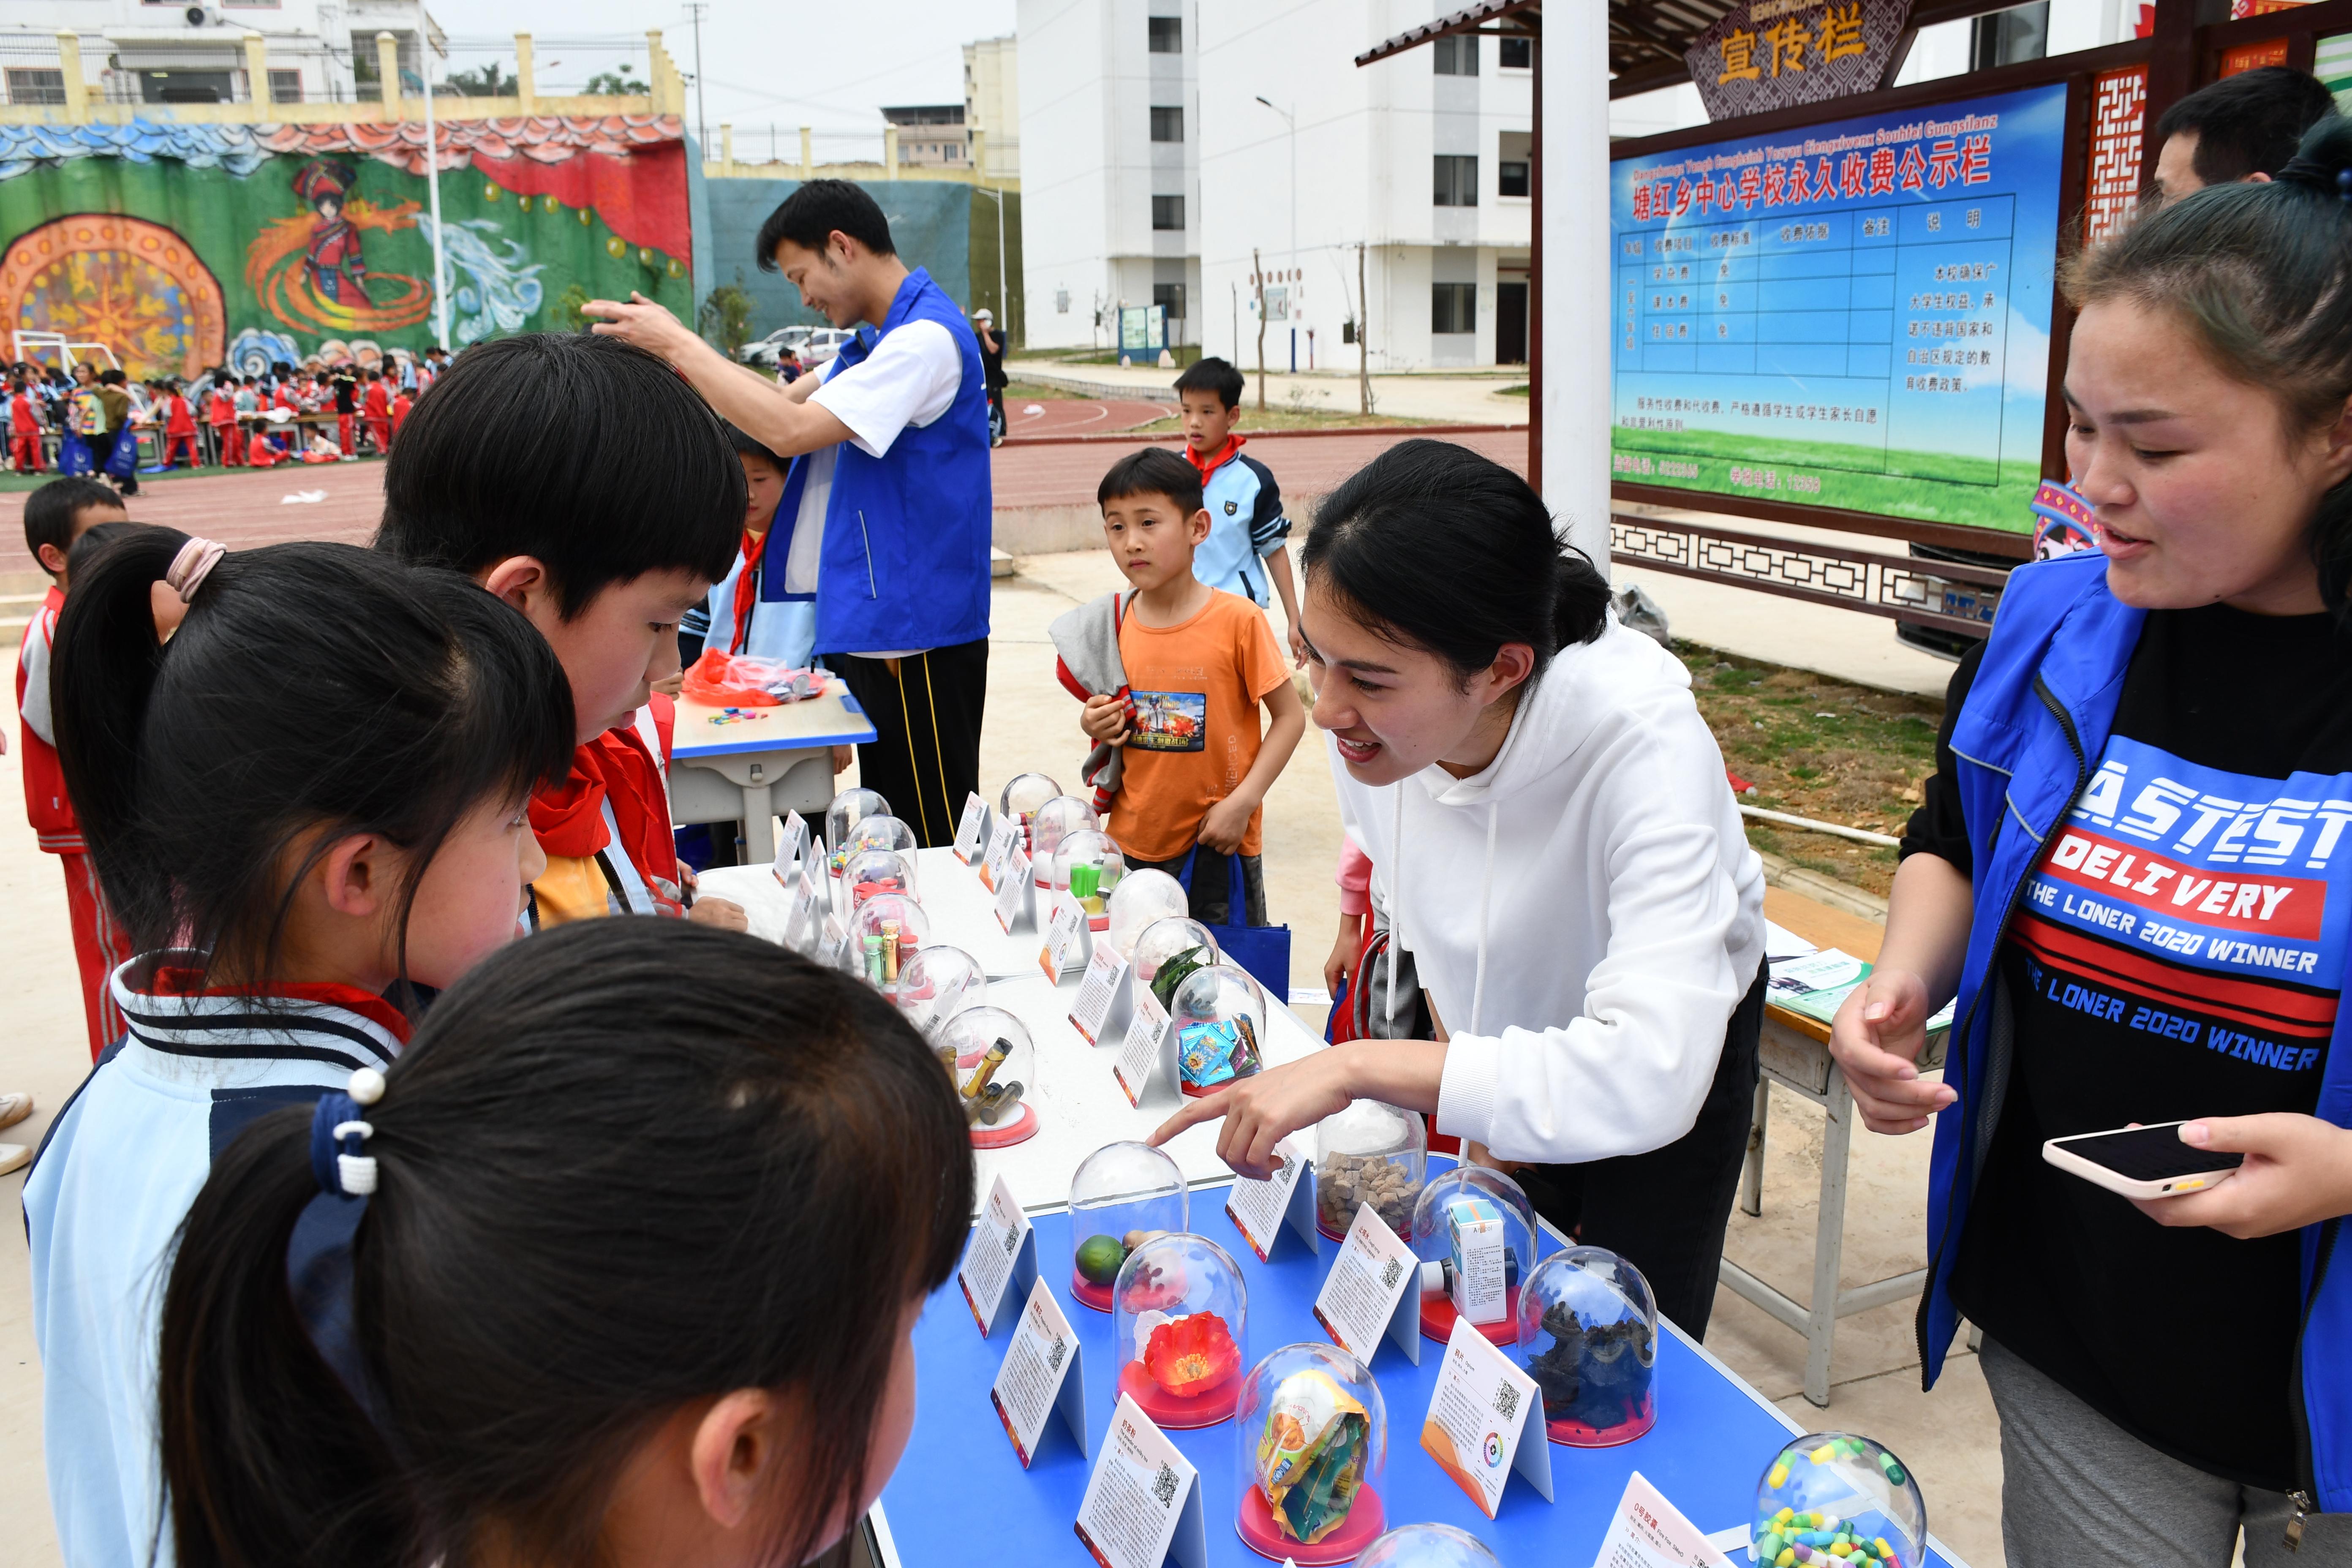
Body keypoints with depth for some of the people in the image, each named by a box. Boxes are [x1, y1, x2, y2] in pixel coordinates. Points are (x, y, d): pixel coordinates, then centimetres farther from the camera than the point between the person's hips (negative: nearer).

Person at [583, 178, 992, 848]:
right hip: (874, 622, 10)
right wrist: (672, 345, 10)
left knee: (936, 840, -1)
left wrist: (679, 345, -14)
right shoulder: (879, 339, 14)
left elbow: (791, 430, -23)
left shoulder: (926, 338, -18)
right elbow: (789, 399, 21)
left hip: (918, 632, -10)